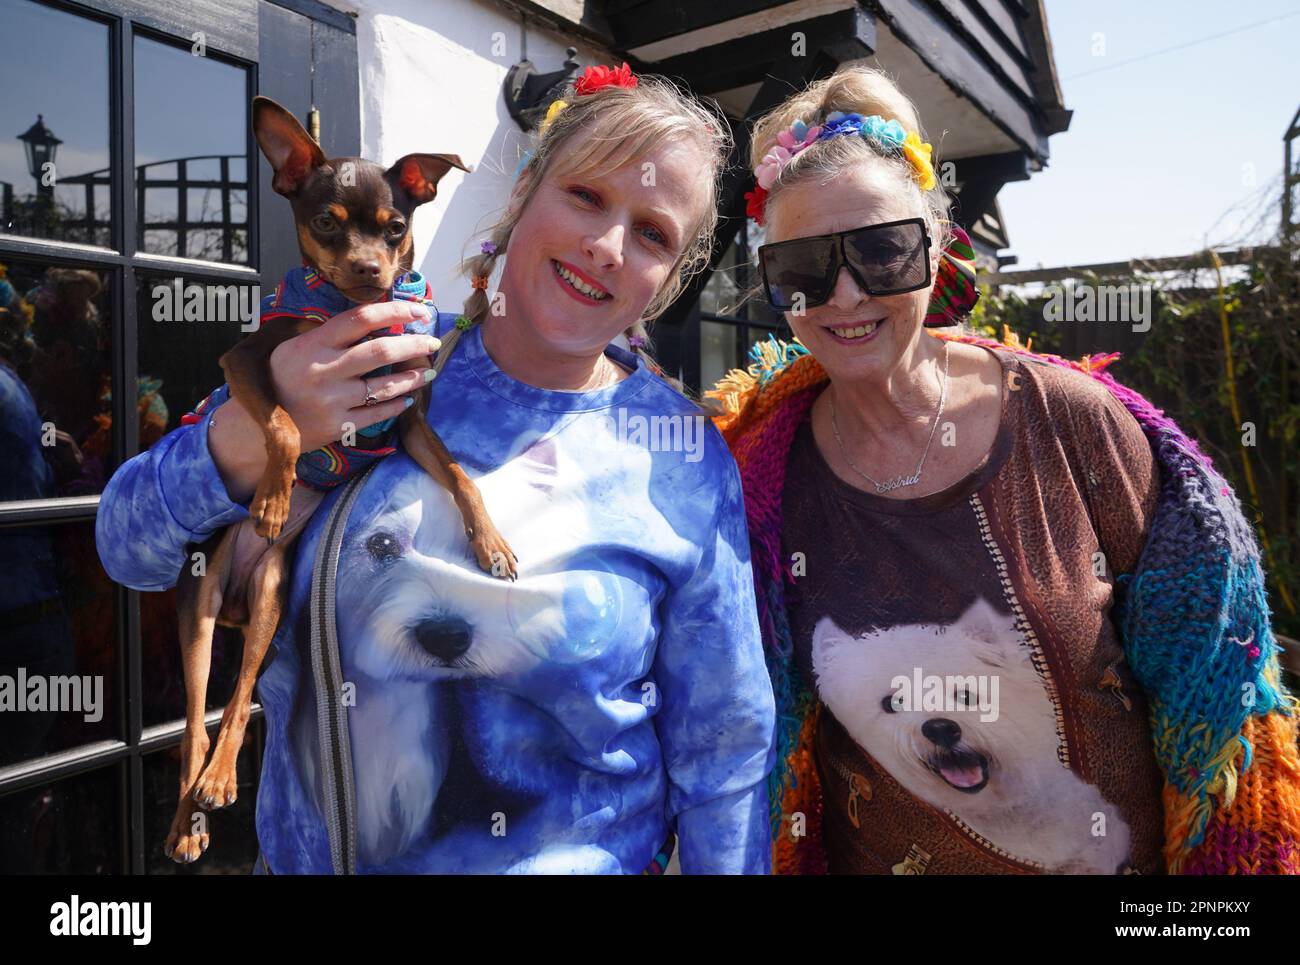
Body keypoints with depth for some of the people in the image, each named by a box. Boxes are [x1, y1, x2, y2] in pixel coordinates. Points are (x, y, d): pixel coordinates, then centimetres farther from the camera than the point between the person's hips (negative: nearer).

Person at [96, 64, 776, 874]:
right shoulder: (381, 364, -12)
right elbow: (130, 552, -8)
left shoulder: (689, 462, -15)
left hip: (576, 854, -2)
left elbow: (720, 749, -8)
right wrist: (239, 443, -27)